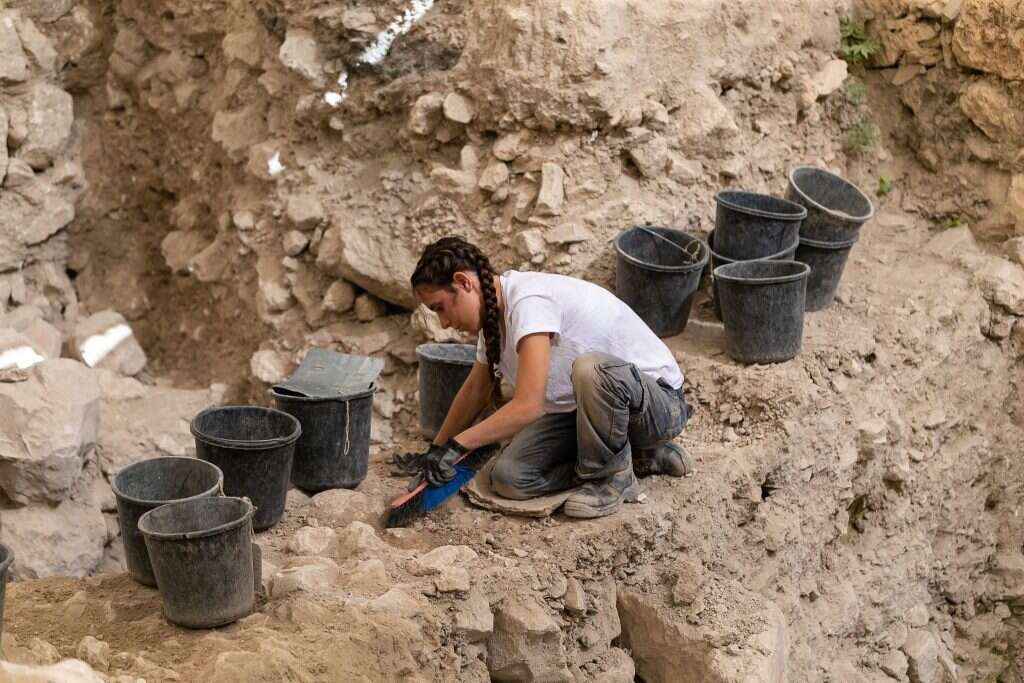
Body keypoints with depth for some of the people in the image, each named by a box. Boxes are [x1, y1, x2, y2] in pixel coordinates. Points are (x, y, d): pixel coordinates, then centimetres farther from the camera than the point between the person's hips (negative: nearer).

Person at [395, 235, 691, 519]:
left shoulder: (529, 301, -27)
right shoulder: (494, 312, 3)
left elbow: (528, 406, -33)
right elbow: (475, 390, 19)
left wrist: (456, 445, -27)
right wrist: (435, 452, 22)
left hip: (659, 404, -9)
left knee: (590, 369, -41)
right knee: (509, 478, -10)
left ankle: (613, 476, -13)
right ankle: (642, 456, 6)